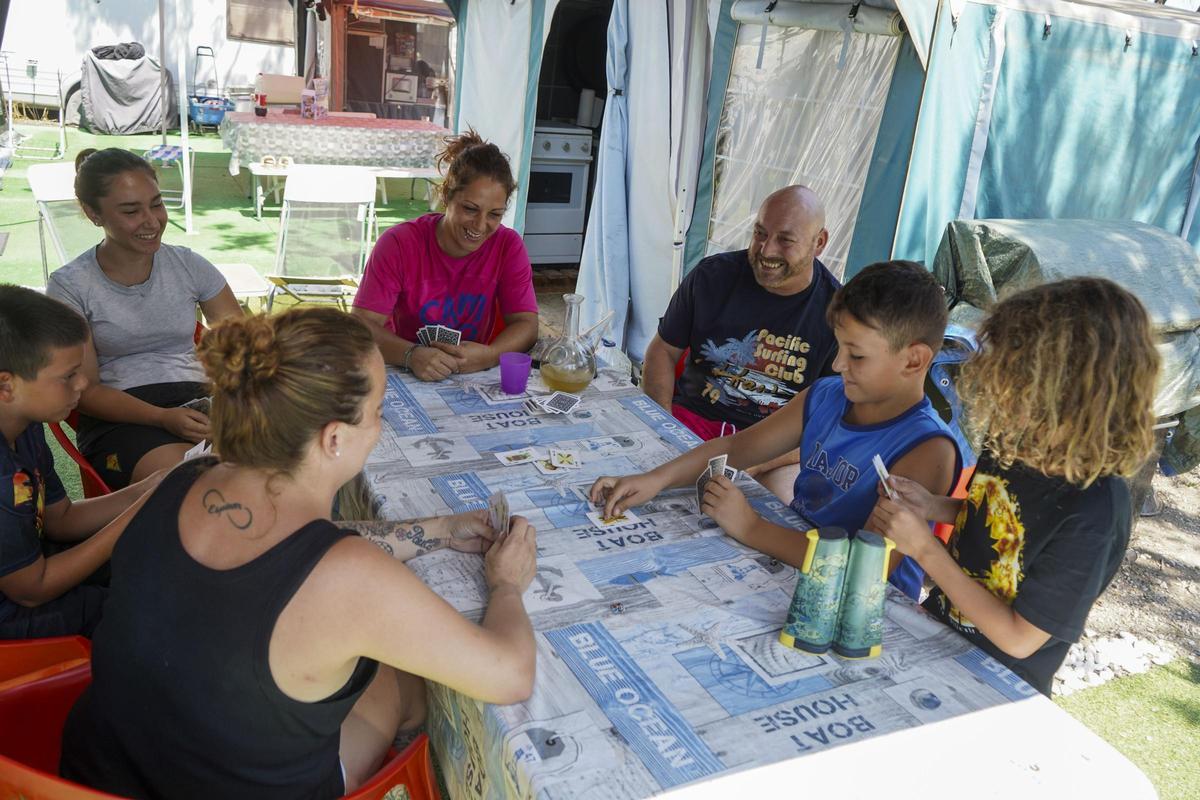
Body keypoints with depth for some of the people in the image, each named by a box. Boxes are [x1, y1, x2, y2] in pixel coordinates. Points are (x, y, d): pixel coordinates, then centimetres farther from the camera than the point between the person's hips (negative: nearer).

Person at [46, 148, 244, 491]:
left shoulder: (189, 266, 7)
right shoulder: (70, 286, 0)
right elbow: (85, 391, -2)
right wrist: (163, 418, -18)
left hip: (196, 400, 3)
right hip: (117, 418, -2)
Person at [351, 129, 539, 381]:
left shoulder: (508, 246, -4)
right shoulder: (399, 243, -10)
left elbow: (526, 324, -7)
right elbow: (361, 324, -14)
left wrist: (489, 356, -28)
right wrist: (412, 355, -34)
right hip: (401, 375, -1)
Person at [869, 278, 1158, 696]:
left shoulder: (1093, 512, -29)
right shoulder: (1012, 439, -10)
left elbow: (1019, 638, -22)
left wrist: (924, 548, -23)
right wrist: (934, 507, -8)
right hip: (940, 622, 6)